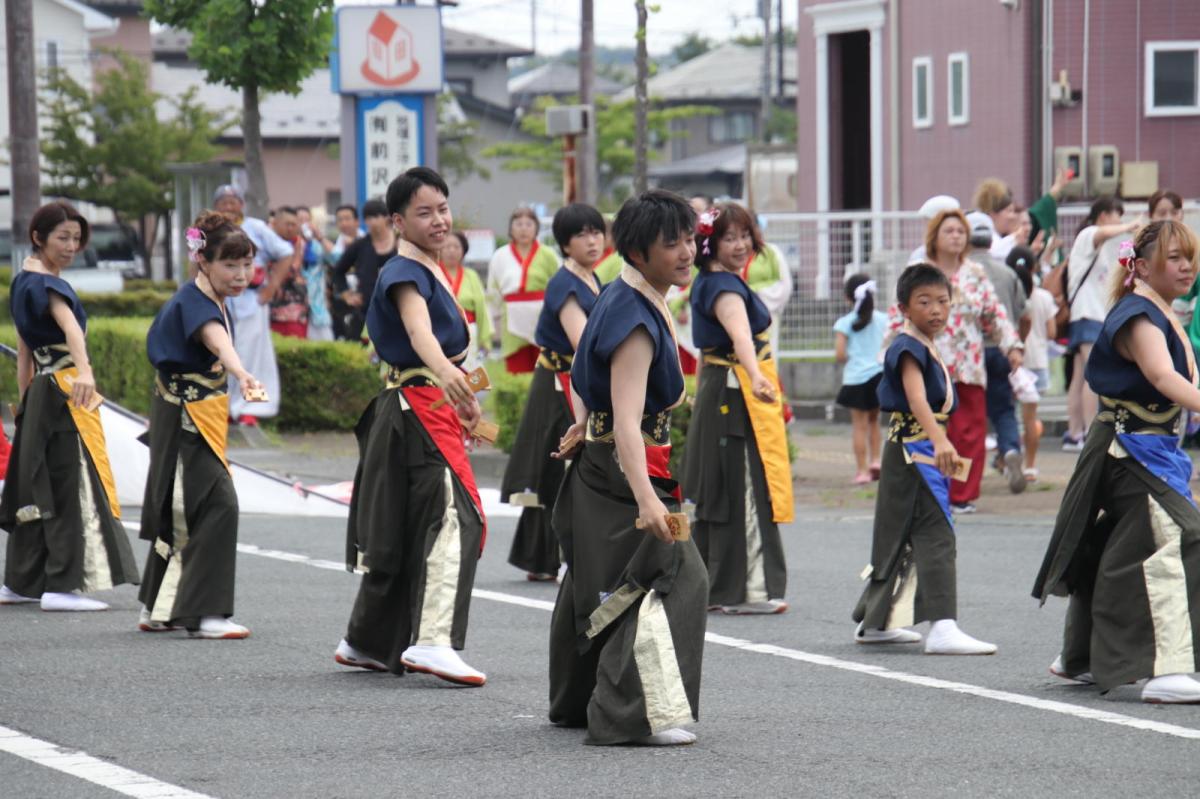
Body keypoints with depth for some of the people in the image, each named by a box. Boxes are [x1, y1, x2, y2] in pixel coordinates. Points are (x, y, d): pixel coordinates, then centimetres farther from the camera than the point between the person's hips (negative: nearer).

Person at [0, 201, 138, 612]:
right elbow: (69, 326, -34)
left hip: (40, 393, 9)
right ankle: (63, 585, -10)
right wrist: (84, 371, -50)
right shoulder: (48, 285, -14)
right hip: (63, 393, -9)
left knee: (37, 485, 14)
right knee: (72, 485, -8)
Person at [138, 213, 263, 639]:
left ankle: (157, 609, 24)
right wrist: (241, 374, -61)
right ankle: (205, 613, -16)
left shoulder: (212, 301, 9)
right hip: (185, 418, -10)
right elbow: (218, 343, -44)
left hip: (199, 417, 10)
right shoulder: (193, 303, -22)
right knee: (216, 506, -15)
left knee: (178, 513, 15)